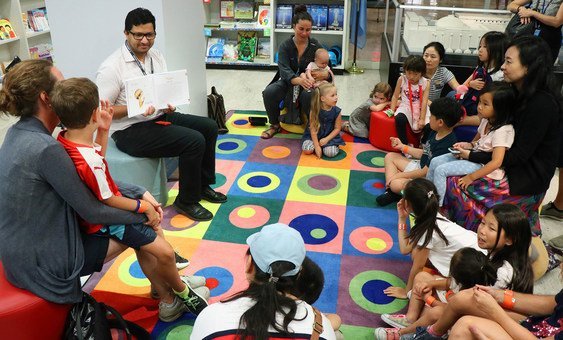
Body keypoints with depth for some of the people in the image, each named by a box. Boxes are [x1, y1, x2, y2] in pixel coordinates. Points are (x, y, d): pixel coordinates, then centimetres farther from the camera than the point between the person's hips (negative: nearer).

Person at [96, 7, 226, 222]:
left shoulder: (156, 56, 6)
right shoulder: (111, 68, -17)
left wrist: (169, 104, -9)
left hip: (159, 116, 9)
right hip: (130, 130, -8)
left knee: (209, 127, 3)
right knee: (193, 141, -23)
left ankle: (202, 185, 18)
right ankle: (187, 201, -5)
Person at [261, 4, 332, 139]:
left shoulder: (316, 46, -4)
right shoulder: (285, 46, -6)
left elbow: (327, 70, -4)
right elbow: (284, 70, -22)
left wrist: (325, 75, -32)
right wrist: (298, 80, -46)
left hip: (308, 85, -1)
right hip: (288, 83, 1)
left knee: (309, 97, -36)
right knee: (268, 92, -26)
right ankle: (275, 125, -1)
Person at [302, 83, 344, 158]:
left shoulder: (336, 111, -13)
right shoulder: (315, 111, -16)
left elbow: (337, 128, -4)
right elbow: (313, 129, -13)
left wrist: (326, 139, -16)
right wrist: (317, 146, -17)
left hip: (330, 136, 0)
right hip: (314, 136, 0)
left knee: (330, 153, -24)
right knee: (307, 150, -21)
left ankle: (334, 146, 10)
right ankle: (320, 146, 8)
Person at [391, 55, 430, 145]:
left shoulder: (425, 83, -4)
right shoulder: (402, 80, -1)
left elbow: (424, 102, -10)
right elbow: (395, 96, 6)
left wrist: (422, 119, -18)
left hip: (421, 108, 0)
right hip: (406, 106, 0)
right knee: (399, 118, -35)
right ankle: (404, 144, -17)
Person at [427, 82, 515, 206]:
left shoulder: (503, 131, -25)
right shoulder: (486, 121, 3)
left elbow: (496, 162, -29)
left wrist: (471, 177, -26)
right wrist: (468, 145, 1)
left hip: (484, 166, -9)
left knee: (441, 170, -19)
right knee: (435, 162, 3)